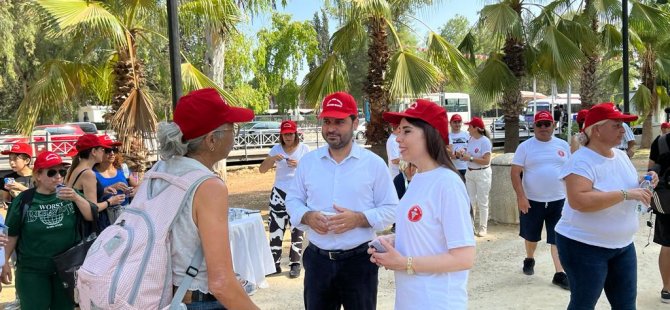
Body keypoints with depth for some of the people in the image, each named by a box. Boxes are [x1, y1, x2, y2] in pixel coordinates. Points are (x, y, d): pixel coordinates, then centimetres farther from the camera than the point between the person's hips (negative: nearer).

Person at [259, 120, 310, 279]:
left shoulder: (304, 149, -3)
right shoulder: (276, 149, 1)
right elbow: (262, 169, 0)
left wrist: (299, 165, -20)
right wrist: (272, 159, -18)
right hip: (279, 193, 2)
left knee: (297, 231, 3)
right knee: (275, 229, 5)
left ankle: (295, 265, 10)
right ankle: (275, 264, 15)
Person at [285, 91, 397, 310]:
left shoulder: (374, 163, -4)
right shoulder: (308, 161, 5)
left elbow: (390, 209, -2)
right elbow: (293, 200, 11)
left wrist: (359, 218, -19)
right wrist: (307, 216, -11)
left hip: (359, 260, -2)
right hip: (317, 259, 3)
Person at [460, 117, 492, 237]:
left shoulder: (485, 141, -18)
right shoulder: (471, 139, 3)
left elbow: (486, 161, -23)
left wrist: (470, 158, -22)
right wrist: (463, 153, -4)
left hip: (482, 174, -7)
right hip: (470, 173, 7)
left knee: (482, 202, 3)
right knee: (470, 201, 14)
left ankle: (483, 227, 14)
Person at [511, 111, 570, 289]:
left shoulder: (563, 146, 4)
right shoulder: (525, 147, -4)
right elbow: (515, 173, -8)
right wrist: (521, 197, -16)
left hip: (558, 200, 1)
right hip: (532, 200, -1)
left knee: (558, 238, 0)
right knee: (531, 235, 16)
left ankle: (560, 274, 6)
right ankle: (529, 259, 42)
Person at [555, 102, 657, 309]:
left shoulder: (621, 155, 7)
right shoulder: (581, 161, -19)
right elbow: (578, 201, -33)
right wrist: (625, 194, -30)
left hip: (623, 244, 8)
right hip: (584, 246, -8)